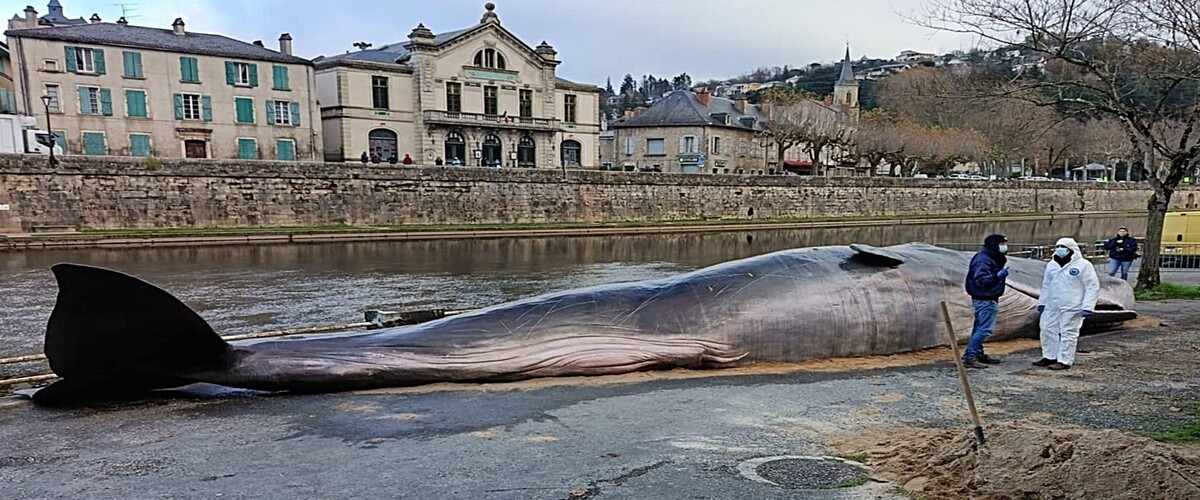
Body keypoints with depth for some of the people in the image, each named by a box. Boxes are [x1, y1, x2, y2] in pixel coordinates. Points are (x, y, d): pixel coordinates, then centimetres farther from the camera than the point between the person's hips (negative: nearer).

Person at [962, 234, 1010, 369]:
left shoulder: (993, 259, 14)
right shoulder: (983, 260, -19)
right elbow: (980, 279, -30)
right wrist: (997, 276, -39)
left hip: (988, 300, 11)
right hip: (985, 300, -11)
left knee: (980, 328, 15)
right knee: (985, 328, -13)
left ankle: (978, 354, 23)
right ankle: (969, 356, -12)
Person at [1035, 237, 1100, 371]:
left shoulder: (1083, 265, -7)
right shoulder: (1052, 264, 12)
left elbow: (1093, 286, -9)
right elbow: (1046, 285, 20)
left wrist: (1087, 306, -16)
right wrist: (1042, 302, 16)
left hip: (1071, 308, -7)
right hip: (1052, 306, 7)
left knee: (1068, 333, -2)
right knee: (1048, 330, 11)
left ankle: (1064, 361, 3)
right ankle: (1049, 356, 23)